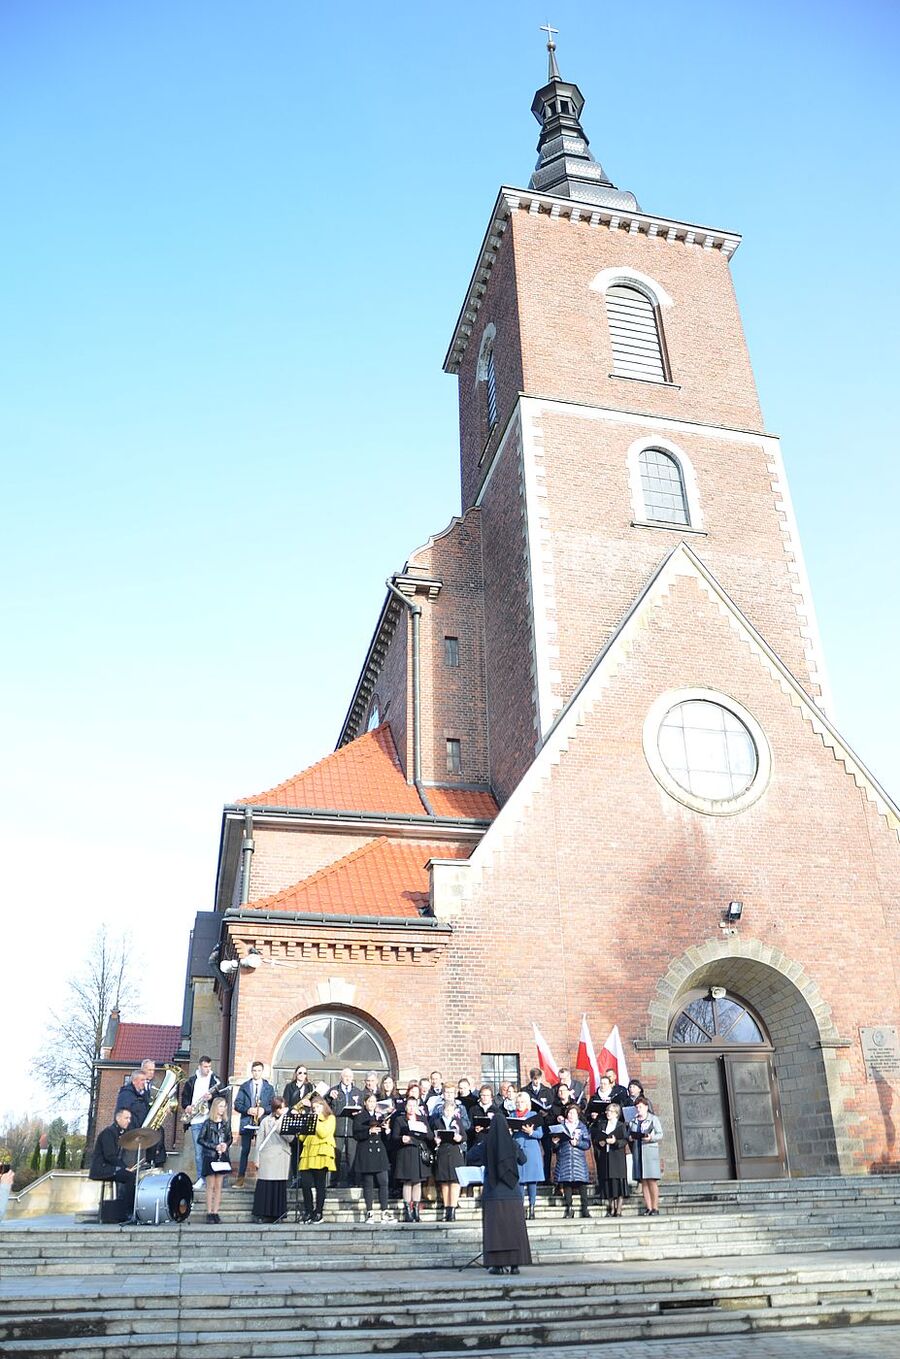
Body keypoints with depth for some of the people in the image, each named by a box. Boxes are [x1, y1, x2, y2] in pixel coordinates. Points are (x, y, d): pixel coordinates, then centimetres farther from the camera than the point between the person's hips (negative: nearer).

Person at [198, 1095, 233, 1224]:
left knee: (218, 1186, 5)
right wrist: (215, 1146, -14)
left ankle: (215, 1212, 10)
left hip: (222, 1157, 3)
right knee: (210, 1186, -1)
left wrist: (226, 1145, -7)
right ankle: (209, 1213, 5)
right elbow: (200, 1139, -6)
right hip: (210, 1157, -3)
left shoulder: (226, 1123, 7)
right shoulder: (208, 1123, -5)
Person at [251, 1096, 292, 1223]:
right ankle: (260, 1214, 4)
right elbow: (259, 1140, 5)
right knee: (264, 1185, -5)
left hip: (282, 1158, 2)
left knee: (280, 1186, -1)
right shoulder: (266, 1121, 6)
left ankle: (277, 1214, 7)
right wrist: (257, 1159, -1)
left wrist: (280, 1126, -9)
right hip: (267, 1158, -2)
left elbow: (290, 1138, -2)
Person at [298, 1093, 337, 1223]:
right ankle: (308, 1212, 7)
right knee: (305, 1184, -4)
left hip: (321, 1154, -5)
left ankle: (319, 1212, 4)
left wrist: (316, 1120, -4)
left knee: (319, 1185, -2)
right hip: (308, 1154, 5)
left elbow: (323, 1133, -10)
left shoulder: (330, 1118, 7)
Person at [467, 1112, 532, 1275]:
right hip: (512, 1193, 1)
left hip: (493, 1193, -1)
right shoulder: (511, 1143, -2)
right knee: (514, 1227, 7)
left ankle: (498, 1264, 0)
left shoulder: (486, 1144, -6)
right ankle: (514, 1264, 6)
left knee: (495, 1227, 3)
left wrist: (478, 1144, 16)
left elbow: (470, 1157, 7)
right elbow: (523, 1159, 17)